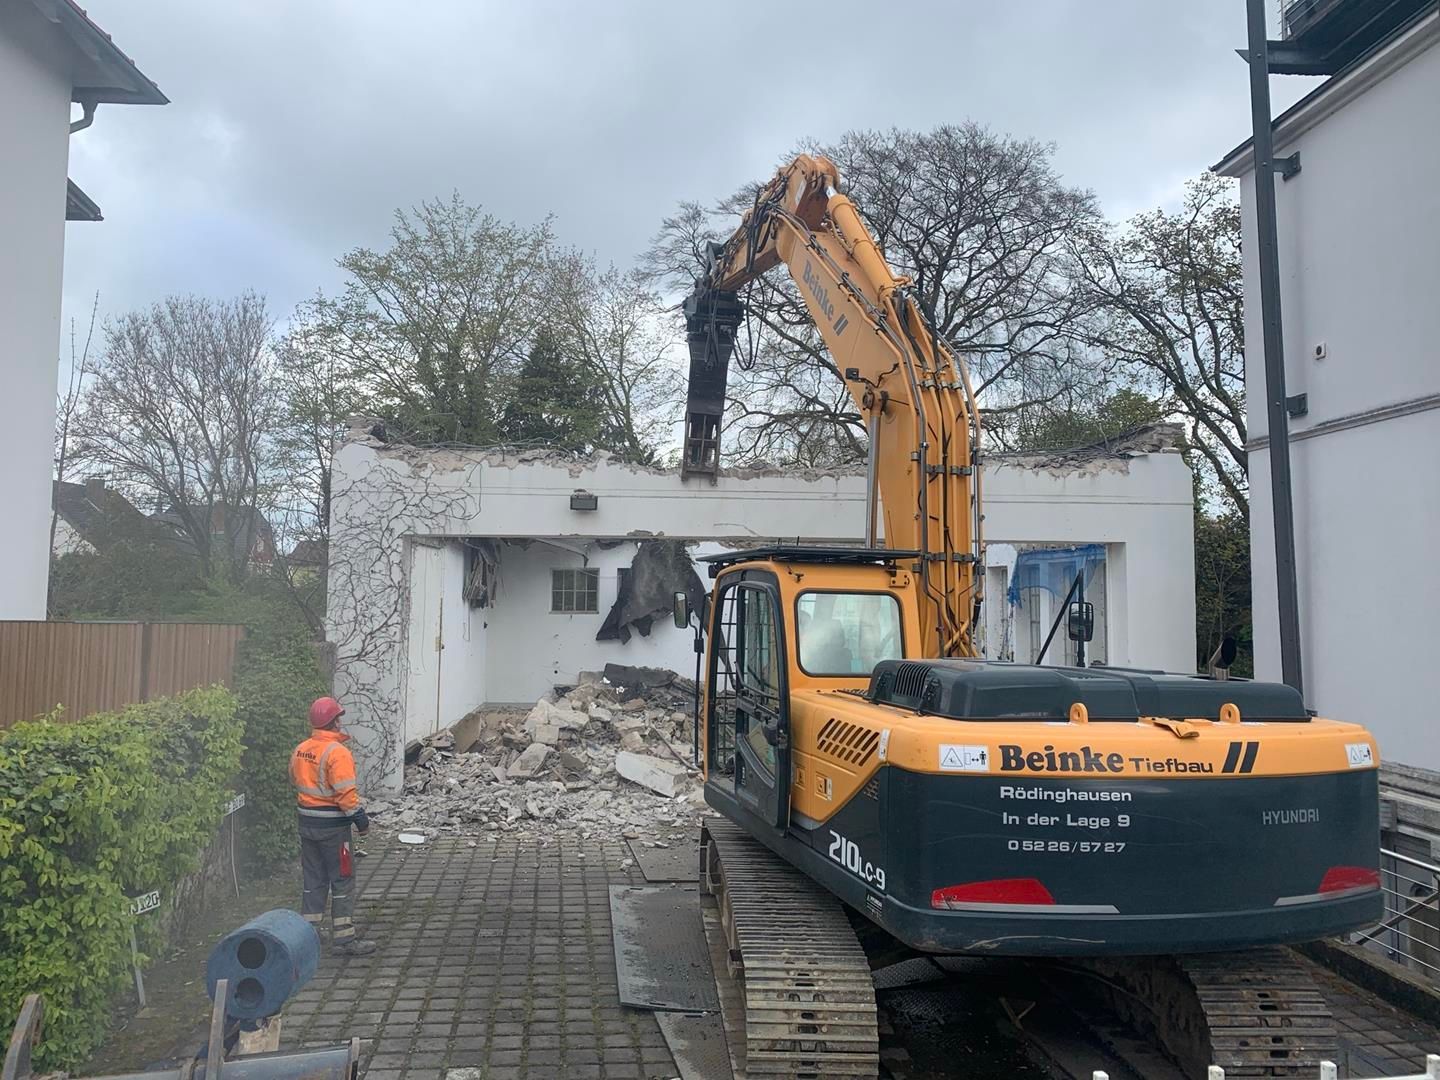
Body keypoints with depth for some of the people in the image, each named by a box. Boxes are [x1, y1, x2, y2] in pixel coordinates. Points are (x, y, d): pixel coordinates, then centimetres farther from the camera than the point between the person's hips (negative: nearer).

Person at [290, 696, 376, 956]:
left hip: (307, 824, 7)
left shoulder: (300, 750, 5)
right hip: (333, 826, -7)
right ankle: (344, 939, 7)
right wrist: (361, 819, -13)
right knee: (342, 882, 2)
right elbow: (346, 793, -22)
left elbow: (295, 782, 17)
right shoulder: (337, 752, -20)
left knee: (313, 880, 17)